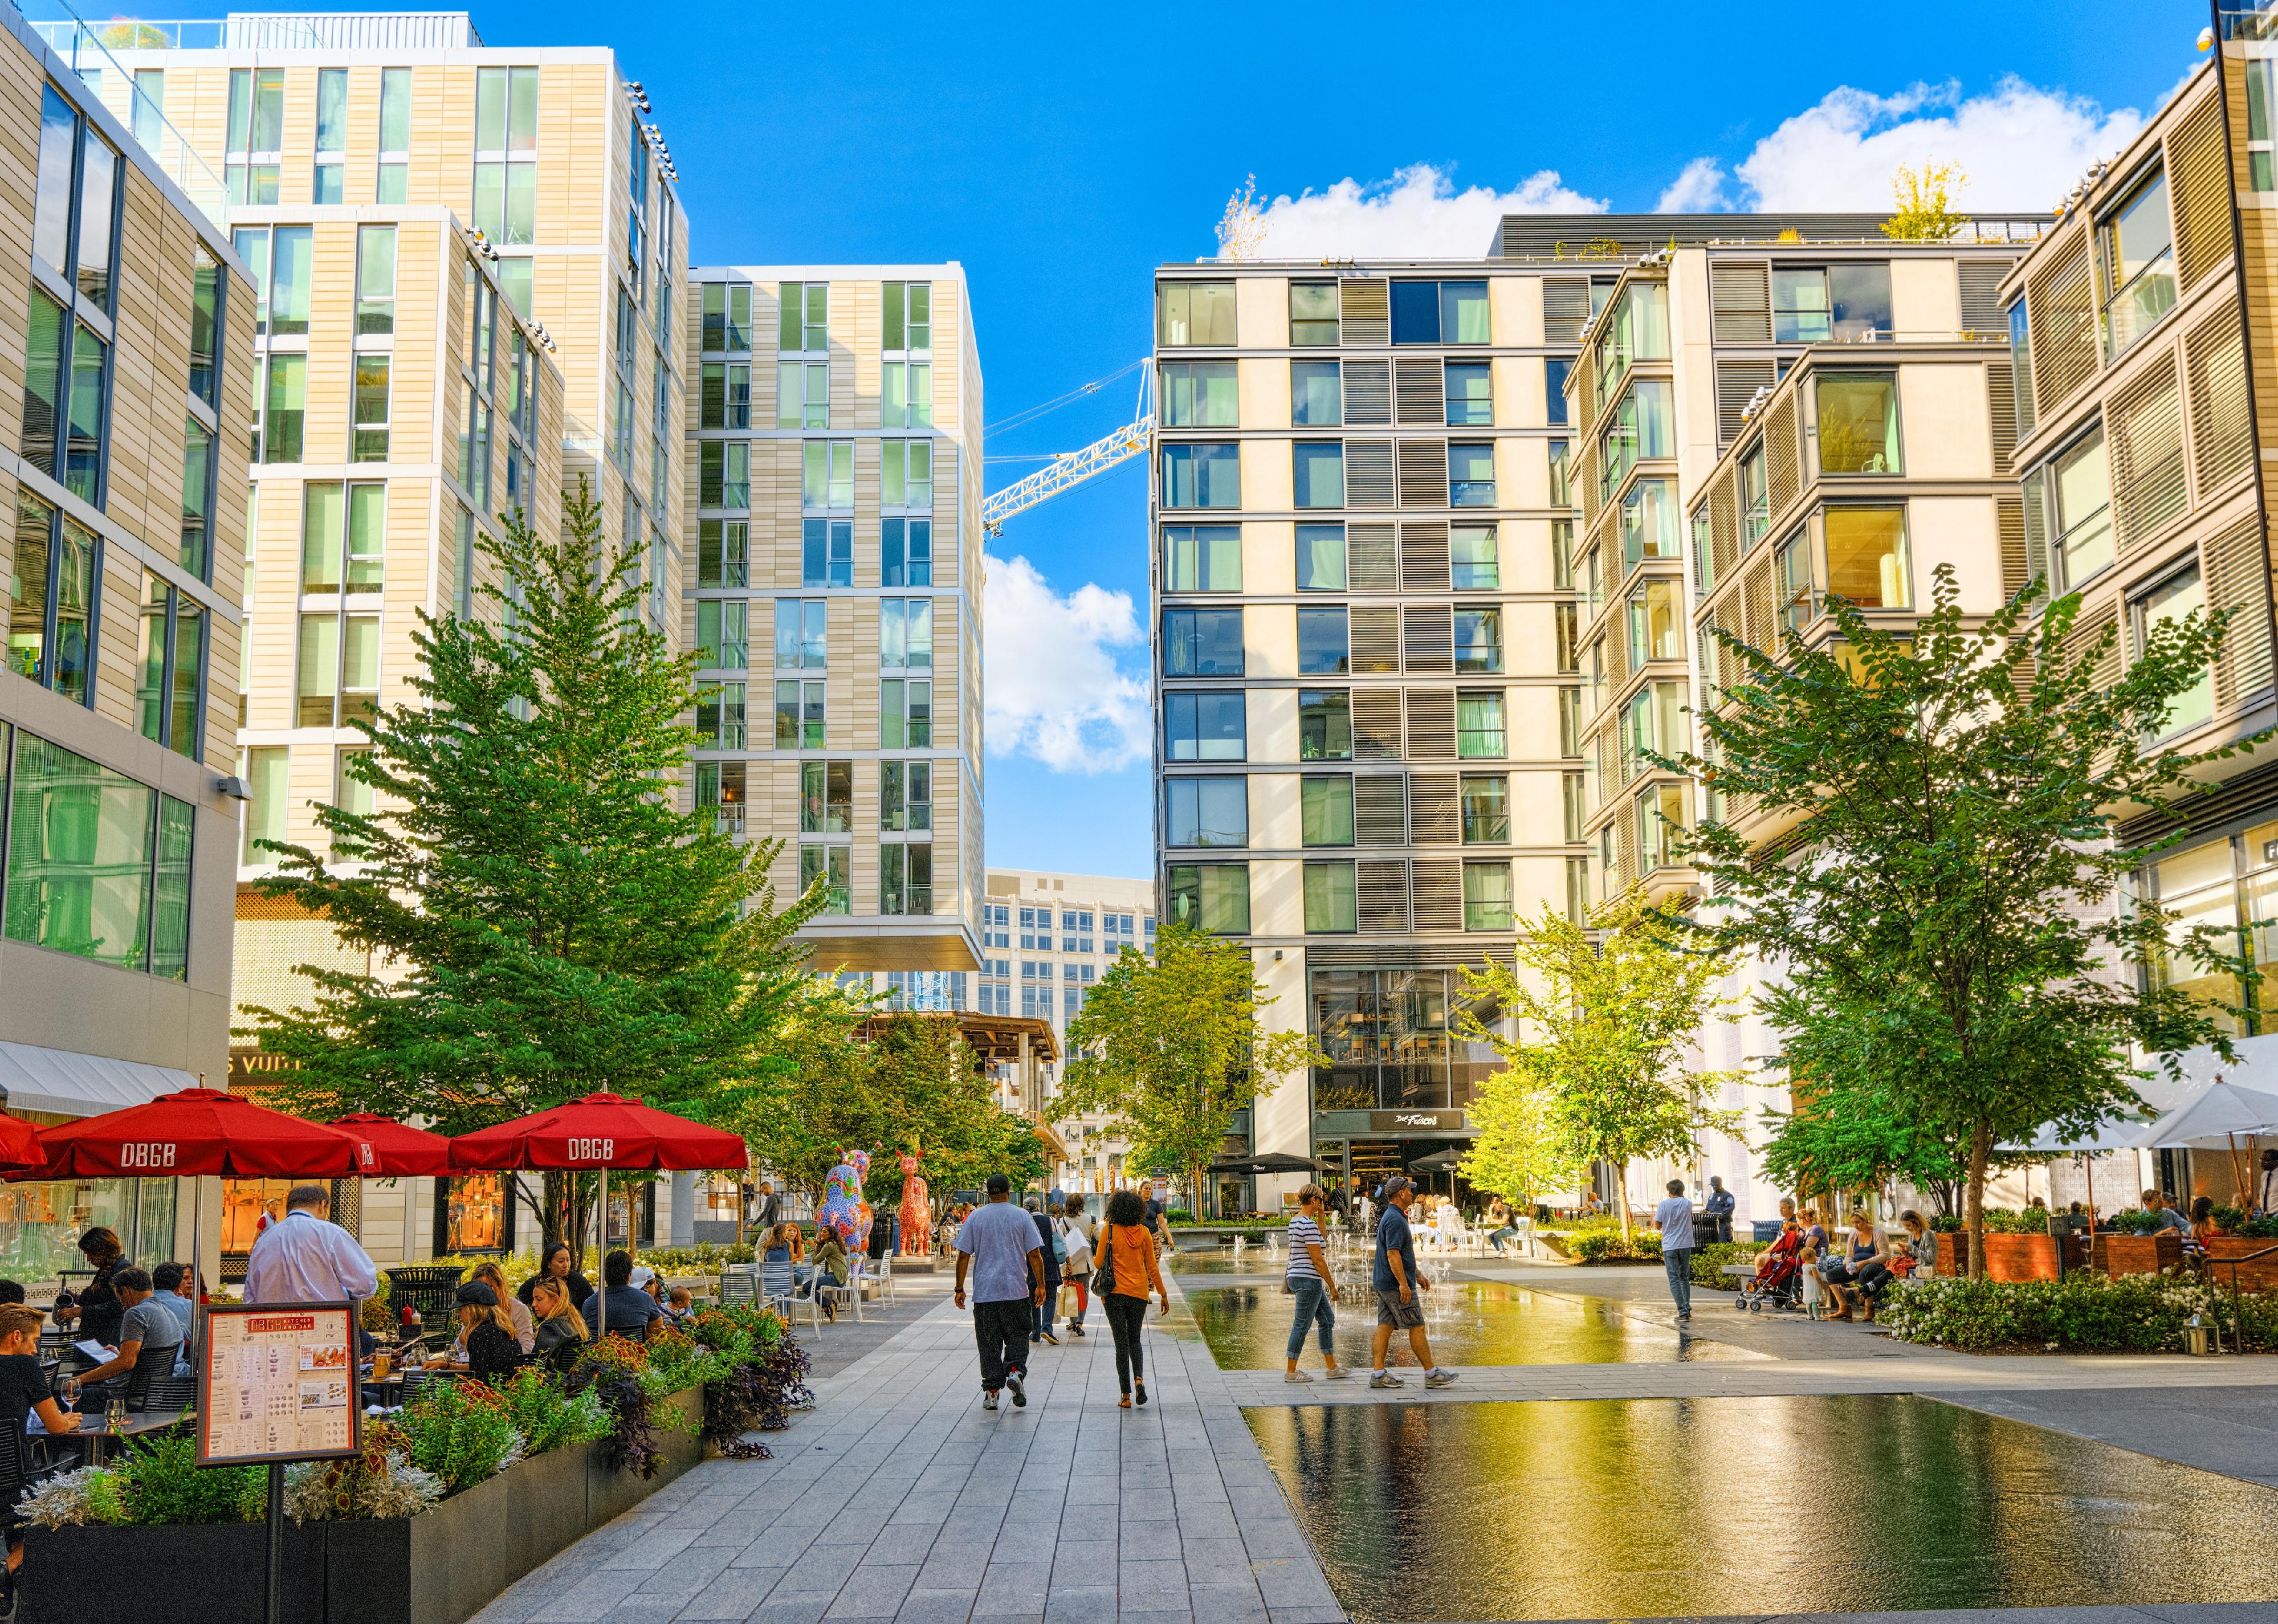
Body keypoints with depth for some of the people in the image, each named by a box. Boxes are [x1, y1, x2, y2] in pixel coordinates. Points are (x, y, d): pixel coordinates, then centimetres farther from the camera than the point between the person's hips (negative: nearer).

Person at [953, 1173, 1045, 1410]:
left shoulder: (975, 1217, 2)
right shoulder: (1021, 1216, 1)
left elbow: (963, 1256, 0)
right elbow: (1034, 1255, 0)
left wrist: (960, 1289, 6)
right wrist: (1040, 1286, 7)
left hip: (984, 1292, 1)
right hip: (1017, 1291, -1)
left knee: (989, 1342, 6)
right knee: (1018, 1336, 10)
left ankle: (991, 1391, 3)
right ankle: (1015, 1371, -14)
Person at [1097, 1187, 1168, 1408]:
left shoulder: (1109, 1231, -7)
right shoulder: (1144, 1232, -2)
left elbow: (1099, 1263, -5)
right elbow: (1152, 1266, 2)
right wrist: (1163, 1293, 10)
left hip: (1115, 1292, -2)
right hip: (1139, 1291, 2)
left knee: (1122, 1342, 4)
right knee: (1134, 1339, 17)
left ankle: (1126, 1395, 3)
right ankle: (1139, 1377, -9)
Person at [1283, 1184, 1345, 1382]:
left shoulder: (1295, 1221, 12)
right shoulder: (1308, 1225, -18)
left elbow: (1319, 1239, 27)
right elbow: (1317, 1258, -18)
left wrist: (1322, 1215, 17)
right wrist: (1332, 1286, -12)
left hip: (1296, 1276, 10)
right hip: (1308, 1279, -10)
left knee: (1328, 1319, 16)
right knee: (1302, 1325, -2)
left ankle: (1332, 1367, 20)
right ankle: (1291, 1371, 6)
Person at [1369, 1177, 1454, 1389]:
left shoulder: (1390, 1217, 17)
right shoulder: (1395, 1220, -17)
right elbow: (1393, 1254, -24)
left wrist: (1417, 1276, 28)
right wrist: (1404, 1284, -26)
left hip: (1385, 1284, 10)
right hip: (1397, 1285, -10)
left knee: (1385, 1327, 7)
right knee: (1417, 1328, -3)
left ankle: (1378, 1374, 6)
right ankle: (1432, 1374, 3)